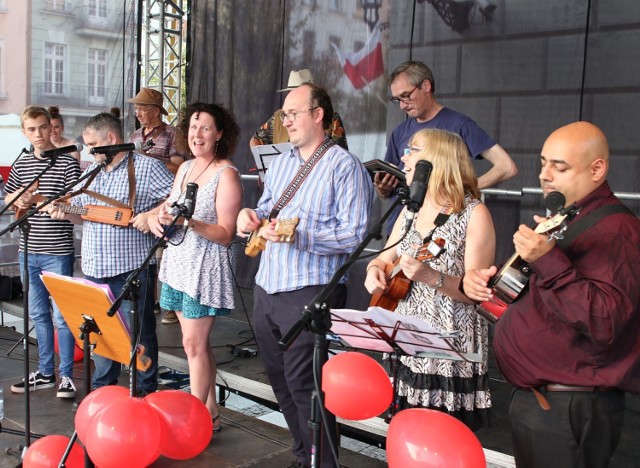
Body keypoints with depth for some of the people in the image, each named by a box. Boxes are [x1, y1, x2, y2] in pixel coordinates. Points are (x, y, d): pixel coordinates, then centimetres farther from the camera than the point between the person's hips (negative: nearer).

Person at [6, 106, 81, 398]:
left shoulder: (67, 163, -6)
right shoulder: (21, 164, 10)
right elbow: (8, 198, 21)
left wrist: (41, 199, -23)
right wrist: (18, 198, -1)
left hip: (57, 252, -6)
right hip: (29, 251, 6)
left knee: (62, 316, -1)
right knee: (38, 314, 14)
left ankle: (66, 376, 11)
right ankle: (45, 373, 25)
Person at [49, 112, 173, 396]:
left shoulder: (146, 167, -7)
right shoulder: (91, 171, 15)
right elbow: (82, 211, 20)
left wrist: (152, 215, -21)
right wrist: (64, 213, 0)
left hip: (132, 269, -7)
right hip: (95, 268, 7)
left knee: (139, 332, 4)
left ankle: (146, 393, 18)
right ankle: (102, 390, 33)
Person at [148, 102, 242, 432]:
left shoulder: (226, 174, -11)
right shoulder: (185, 168, 12)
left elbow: (226, 234, -14)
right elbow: (169, 207, 18)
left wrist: (191, 223, -28)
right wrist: (159, 217, -5)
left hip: (206, 266, -8)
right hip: (178, 262, 8)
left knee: (194, 343, -5)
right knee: (198, 342, 13)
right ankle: (210, 412, 23)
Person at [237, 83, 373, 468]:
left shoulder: (345, 167, -10)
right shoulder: (281, 163, 15)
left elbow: (353, 234, -18)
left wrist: (298, 235, -27)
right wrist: (252, 215, 5)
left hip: (310, 292, -8)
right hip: (267, 287, 9)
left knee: (303, 383, -7)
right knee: (280, 377, 16)